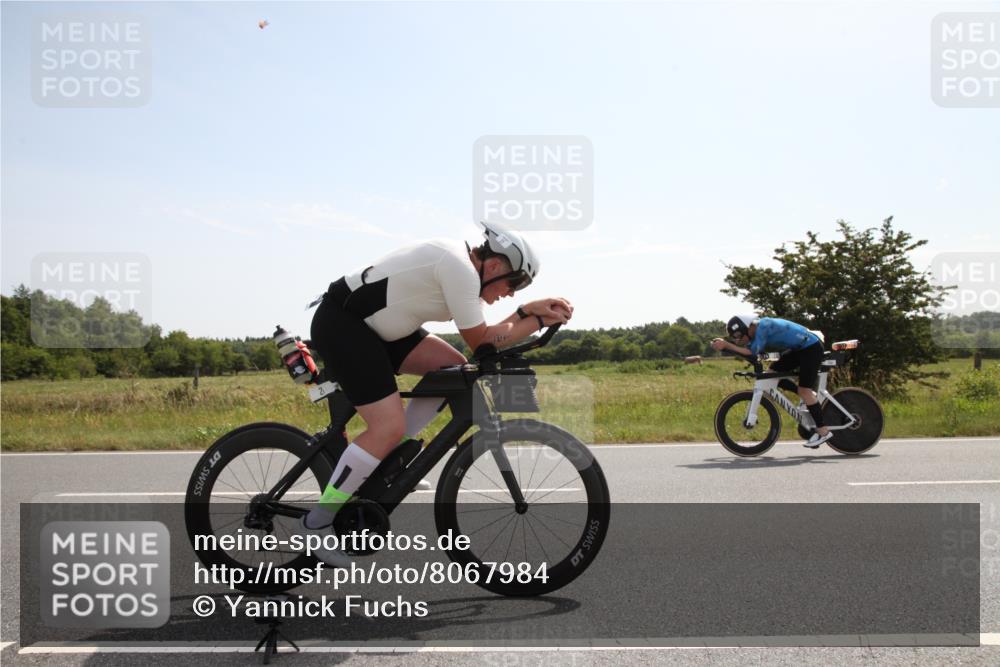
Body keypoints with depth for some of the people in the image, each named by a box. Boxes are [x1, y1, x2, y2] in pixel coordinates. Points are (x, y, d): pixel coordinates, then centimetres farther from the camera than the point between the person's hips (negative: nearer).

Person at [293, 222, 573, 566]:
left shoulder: (460, 265, 10)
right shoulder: (460, 269, -20)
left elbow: (481, 335, 12)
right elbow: (481, 341, -14)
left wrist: (529, 310, 2)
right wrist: (540, 321, -9)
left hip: (371, 324, 10)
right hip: (341, 324, -10)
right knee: (389, 427, -17)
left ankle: (386, 460, 9)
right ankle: (317, 522, -5)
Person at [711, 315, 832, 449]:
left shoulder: (763, 326, -25)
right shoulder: (755, 331, 4)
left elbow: (752, 352, -32)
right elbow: (748, 352, -4)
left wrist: (726, 345, -36)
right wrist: (724, 344, -17)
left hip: (812, 347, -9)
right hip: (799, 348, 10)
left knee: (804, 391, -11)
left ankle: (823, 431, -5)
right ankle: (809, 396, 13)